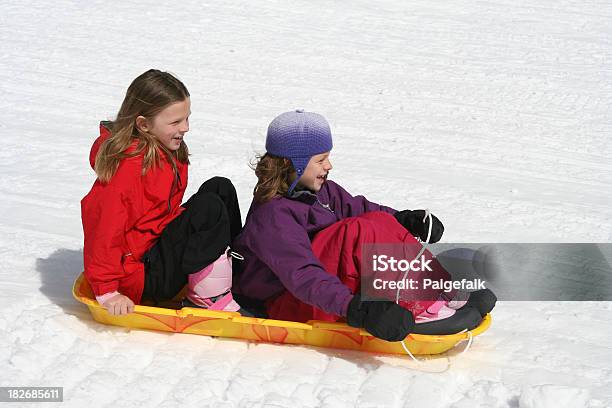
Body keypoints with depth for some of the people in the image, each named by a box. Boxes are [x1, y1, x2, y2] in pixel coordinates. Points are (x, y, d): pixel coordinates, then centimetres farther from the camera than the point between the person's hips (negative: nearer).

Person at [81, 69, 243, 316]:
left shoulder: (167, 151, 4)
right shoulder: (127, 166, -26)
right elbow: (105, 229, -27)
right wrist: (107, 292, -25)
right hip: (143, 273, -10)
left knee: (221, 188, 3)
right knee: (210, 207, -23)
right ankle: (208, 298, -13)